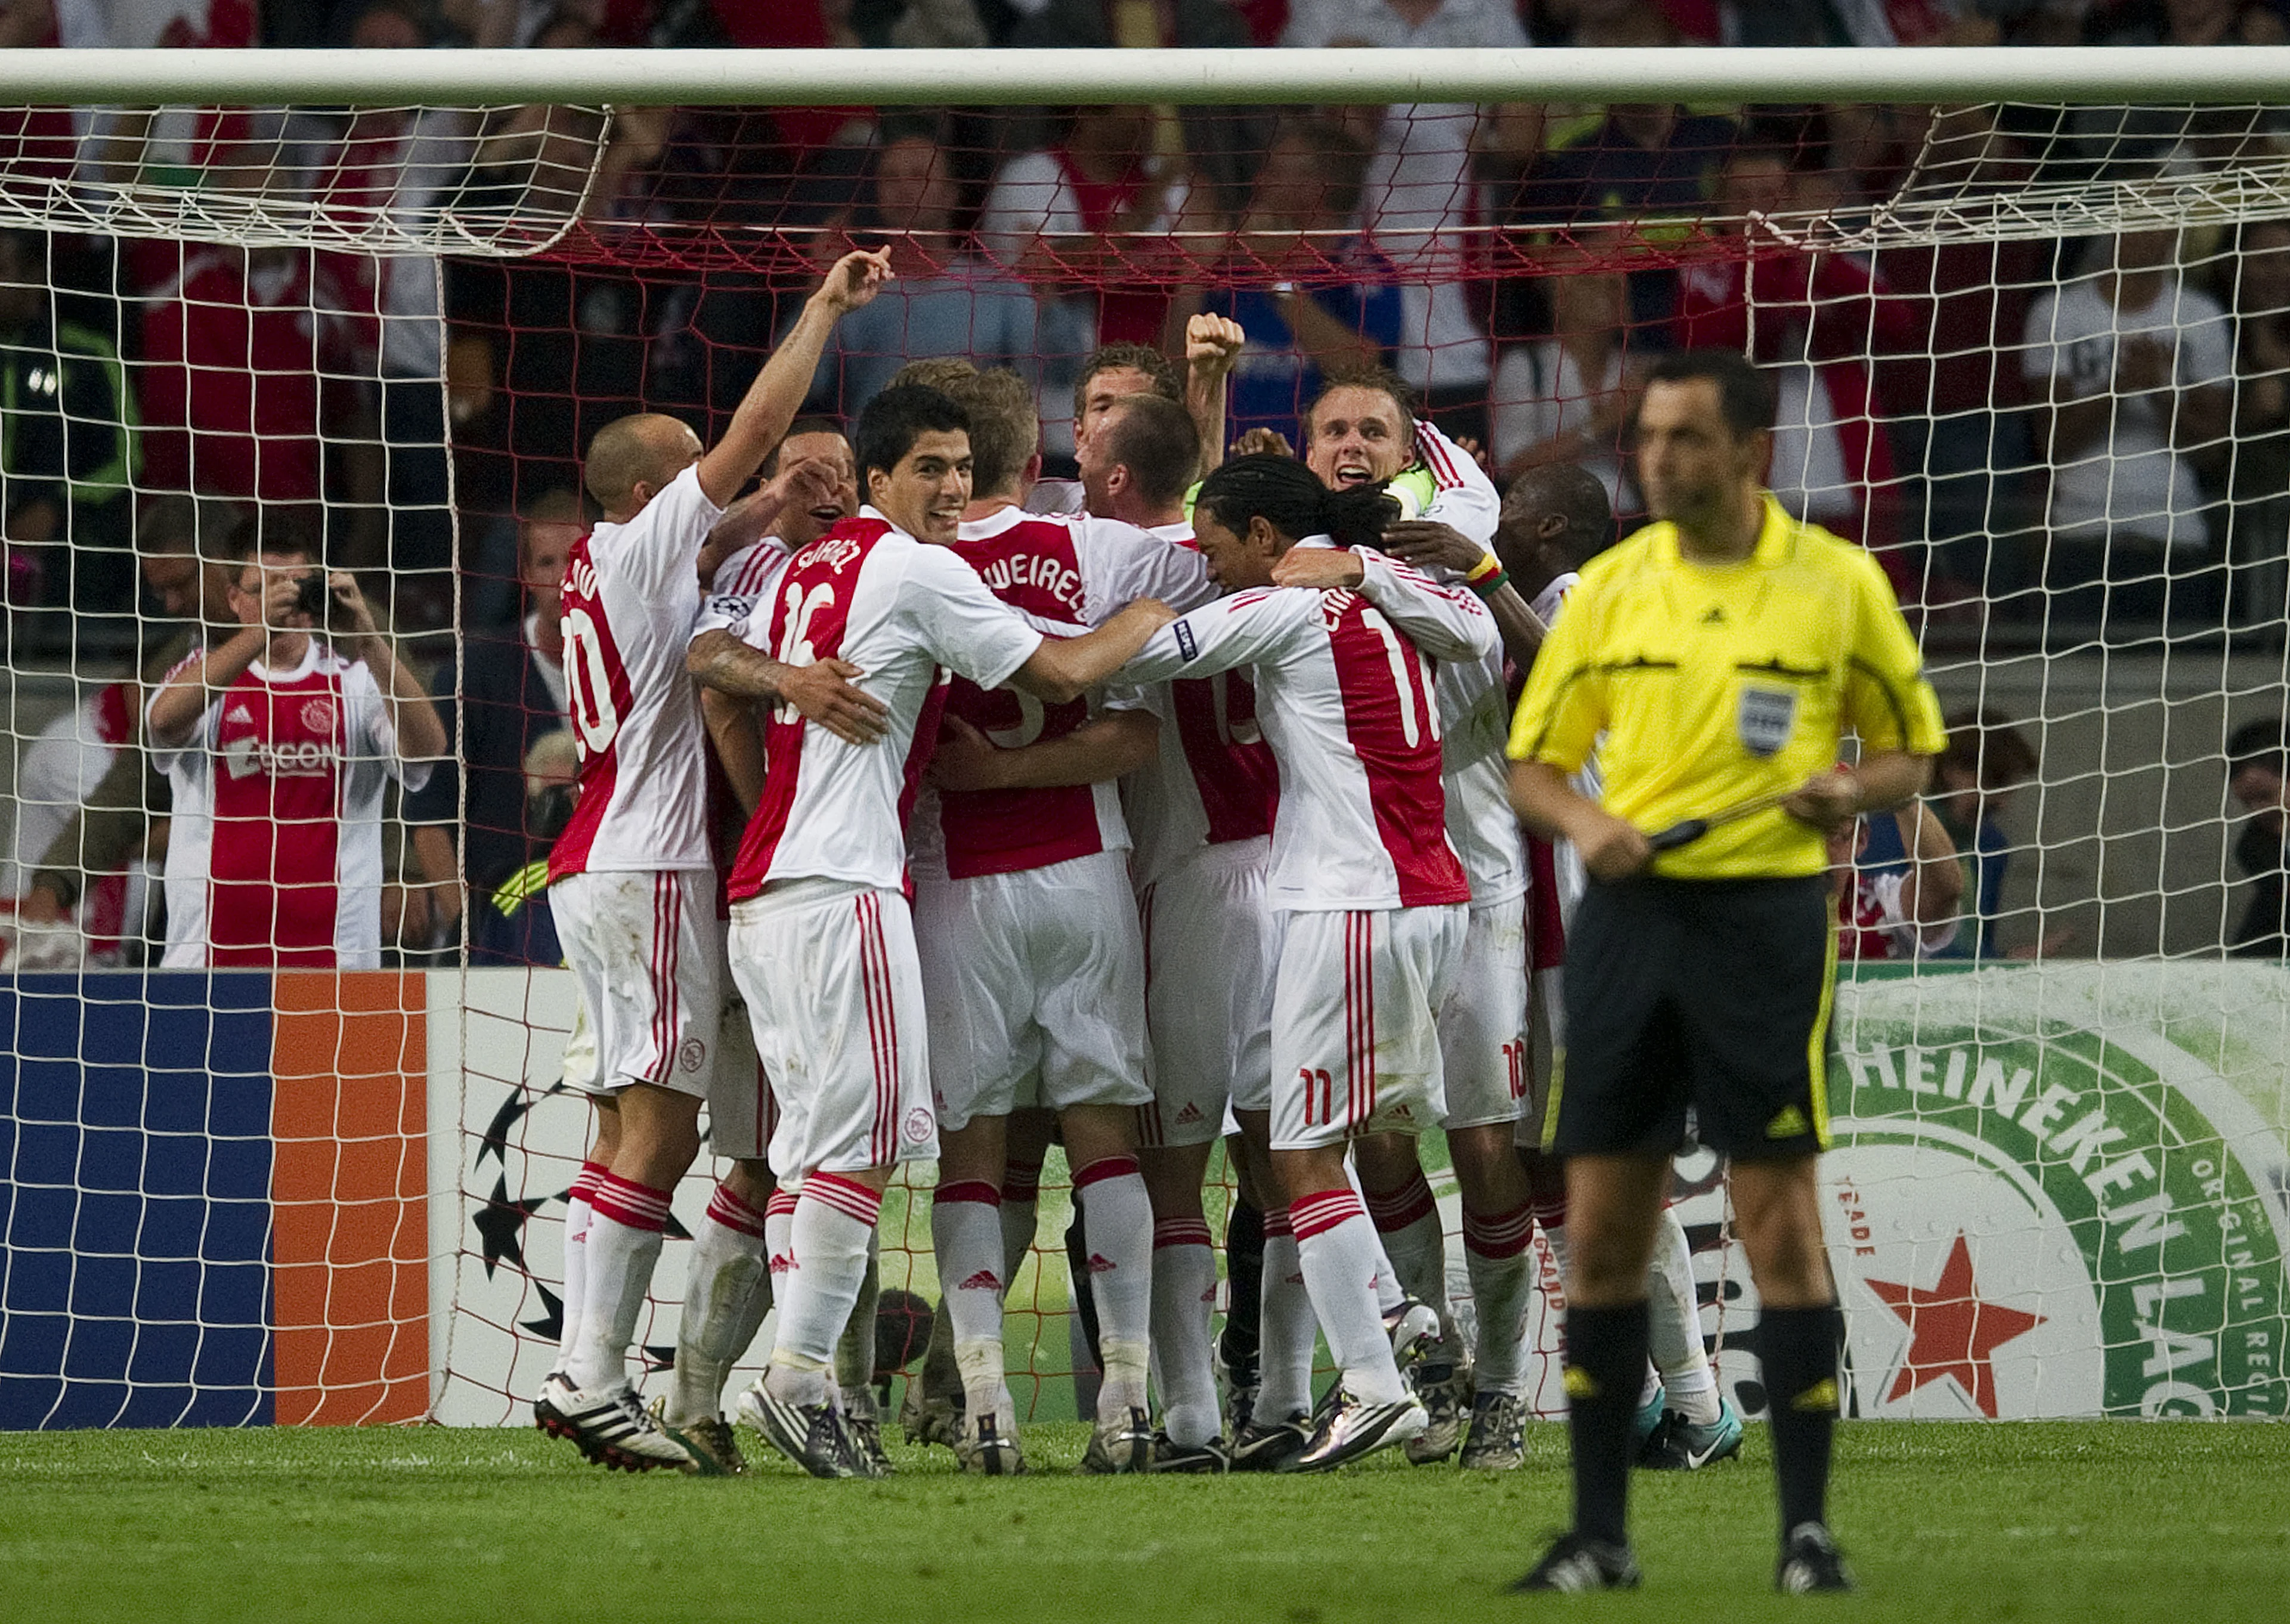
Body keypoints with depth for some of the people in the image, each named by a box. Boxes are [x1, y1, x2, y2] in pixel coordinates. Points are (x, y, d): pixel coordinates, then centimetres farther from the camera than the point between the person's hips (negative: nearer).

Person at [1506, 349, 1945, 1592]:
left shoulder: (1837, 583, 1)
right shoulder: (1612, 587, 8)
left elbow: (1908, 751, 9)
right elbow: (1533, 764, 13)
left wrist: (1848, 790, -13)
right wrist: (1582, 821, -9)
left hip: (1767, 915, -3)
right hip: (1628, 914, 3)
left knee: (1780, 1221, -6)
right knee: (1602, 1230, 2)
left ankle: (1808, 1528, 0)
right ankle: (1599, 1533, 9)